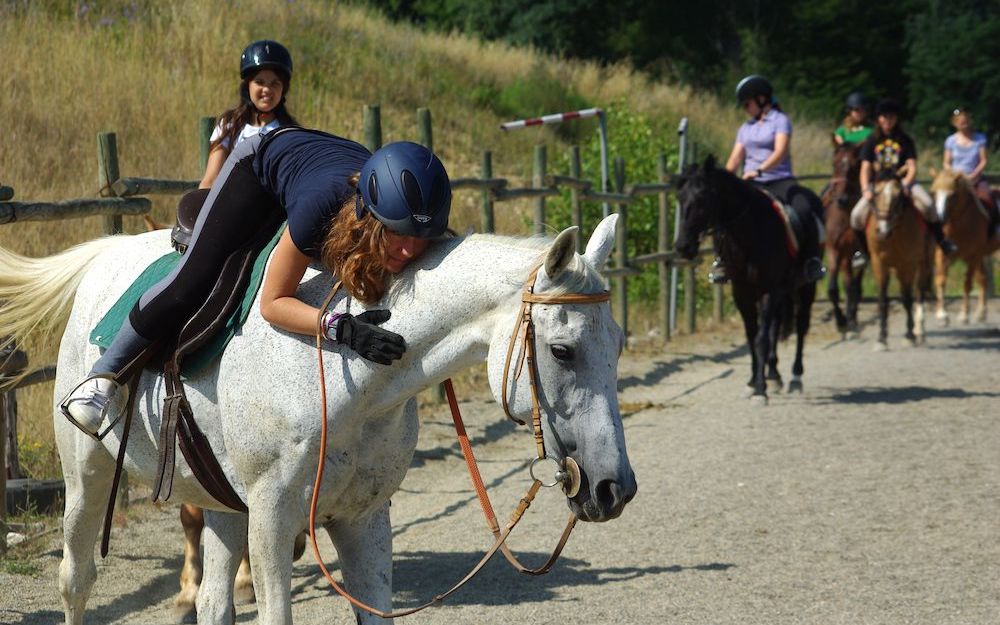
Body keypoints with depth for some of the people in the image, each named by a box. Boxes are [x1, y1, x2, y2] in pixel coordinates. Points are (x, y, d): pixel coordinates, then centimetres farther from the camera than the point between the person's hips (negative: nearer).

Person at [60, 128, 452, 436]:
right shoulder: (320, 206, -49)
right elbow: (272, 302, -39)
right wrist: (342, 329, -55)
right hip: (266, 160, -4)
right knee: (195, 280, -13)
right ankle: (104, 373, 8)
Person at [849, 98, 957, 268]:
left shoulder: (905, 141, 4)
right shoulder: (872, 142, 5)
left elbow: (912, 167, -2)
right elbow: (865, 168, -1)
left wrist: (905, 184, -22)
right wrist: (866, 189, -18)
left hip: (903, 182, -1)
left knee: (927, 204, -30)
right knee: (857, 214, -19)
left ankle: (941, 240, -11)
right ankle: (863, 250, 6)